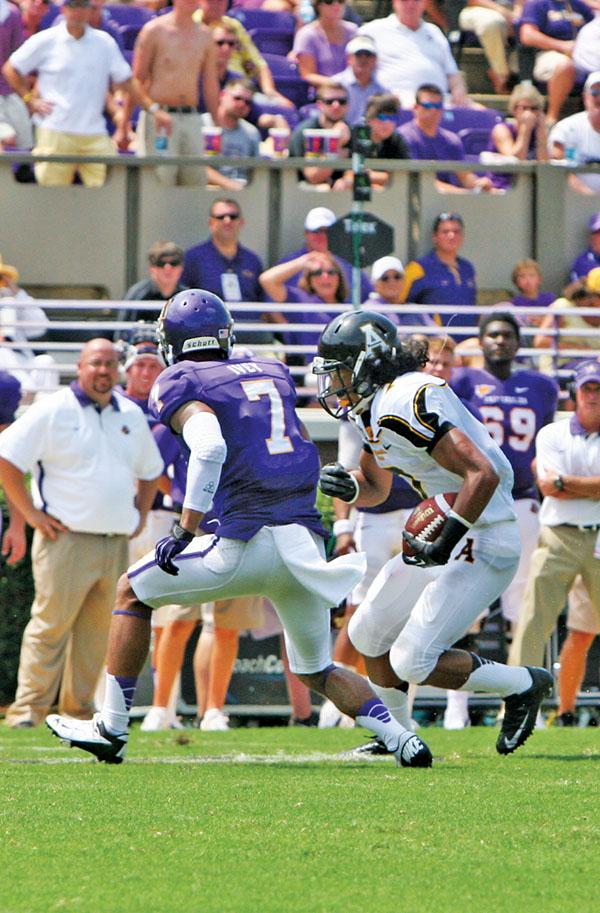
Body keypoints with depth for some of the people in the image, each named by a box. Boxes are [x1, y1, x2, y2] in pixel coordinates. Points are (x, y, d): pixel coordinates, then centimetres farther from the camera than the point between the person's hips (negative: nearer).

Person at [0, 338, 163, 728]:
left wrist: (140, 515, 18)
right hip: (67, 538, -6)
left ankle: (79, 709, 14)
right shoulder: (53, 411, -3)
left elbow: (150, 471, 31)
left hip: (117, 545, 6)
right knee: (51, 625, -10)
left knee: (98, 632, 7)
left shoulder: (131, 416, 16)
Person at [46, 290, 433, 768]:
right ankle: (403, 739, 1)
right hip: (307, 539, 6)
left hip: (250, 543, -6)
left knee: (133, 591, 16)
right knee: (317, 670, 22)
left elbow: (210, 446, -17)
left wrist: (185, 530, -16)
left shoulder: (180, 384, 0)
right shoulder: (272, 372, 20)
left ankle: (112, 728, 16)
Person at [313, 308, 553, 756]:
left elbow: (483, 473, -29)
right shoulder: (375, 409, 10)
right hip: (448, 538, 10)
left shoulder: (405, 405, -23)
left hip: (481, 545, -10)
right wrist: (349, 486, 2)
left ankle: (523, 685, 5)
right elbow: (377, 489, 26)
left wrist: (444, 545, -26)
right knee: (368, 635, 16)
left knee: (413, 662, -12)